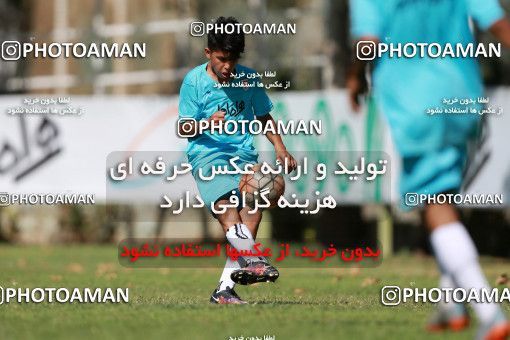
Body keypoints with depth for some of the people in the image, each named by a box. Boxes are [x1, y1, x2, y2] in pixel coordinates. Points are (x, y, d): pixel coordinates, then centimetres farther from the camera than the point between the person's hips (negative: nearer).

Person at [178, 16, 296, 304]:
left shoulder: (249, 78, 8)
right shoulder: (195, 80, -1)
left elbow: (263, 117, 22)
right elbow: (184, 128, 2)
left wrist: (280, 147, 7)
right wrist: (206, 124, -19)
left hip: (244, 152, 3)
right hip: (207, 153, -3)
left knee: (252, 210, -19)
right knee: (226, 204, -30)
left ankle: (225, 288, -20)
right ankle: (252, 260, -49)